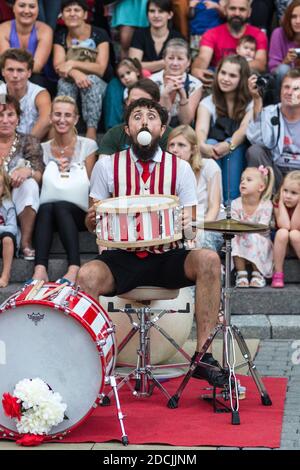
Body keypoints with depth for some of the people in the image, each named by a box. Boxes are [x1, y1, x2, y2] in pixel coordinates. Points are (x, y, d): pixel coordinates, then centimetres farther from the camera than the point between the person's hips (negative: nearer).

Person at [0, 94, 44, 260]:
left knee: (29, 184, -29)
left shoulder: (28, 142, 5)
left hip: (20, 206, 0)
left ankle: (26, 242, -24)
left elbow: (40, 177, -5)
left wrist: (28, 172, -28)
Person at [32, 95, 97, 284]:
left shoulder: (88, 146, 8)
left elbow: (89, 185, 6)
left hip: (78, 213, -2)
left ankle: (74, 269, -48)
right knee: (46, 207, -35)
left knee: (61, 206, -37)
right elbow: (40, 182, 15)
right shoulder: (44, 149, 15)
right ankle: (40, 269, -51)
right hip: (48, 209, 2)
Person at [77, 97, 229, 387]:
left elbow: (190, 230, 4)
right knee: (87, 275, -33)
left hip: (167, 258, 0)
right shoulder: (107, 165, 4)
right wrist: (93, 219, -16)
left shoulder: (180, 168, 4)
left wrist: (187, 226, -21)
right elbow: (92, 221, 8)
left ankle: (203, 355, -27)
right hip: (121, 259, 0)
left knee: (207, 260, -30)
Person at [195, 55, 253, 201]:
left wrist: (229, 145, -40)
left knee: (234, 148, -32)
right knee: (210, 143, -30)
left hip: (239, 156, -1)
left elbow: (245, 128, -17)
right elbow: (201, 129, -12)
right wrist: (202, 145, -38)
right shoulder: (208, 102, 7)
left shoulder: (251, 103, 3)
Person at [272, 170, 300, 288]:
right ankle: (278, 274, -26)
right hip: (281, 244, 1)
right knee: (282, 232, -32)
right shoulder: (277, 204, -12)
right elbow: (285, 226, -26)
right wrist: (281, 201, -23)